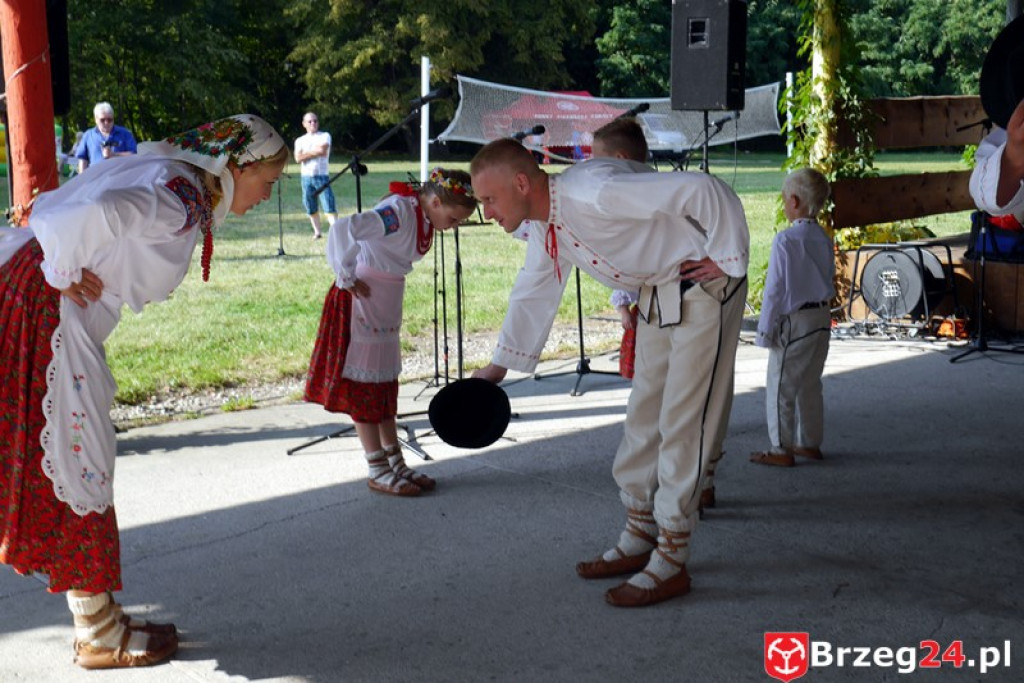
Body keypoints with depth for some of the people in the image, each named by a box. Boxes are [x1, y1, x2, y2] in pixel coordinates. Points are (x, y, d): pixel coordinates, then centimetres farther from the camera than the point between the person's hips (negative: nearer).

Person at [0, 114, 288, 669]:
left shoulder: (168, 175, 13)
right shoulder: (183, 200, -17)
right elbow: (100, 211, -37)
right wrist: (65, 273, -21)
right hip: (46, 312, -10)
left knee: (82, 460, 14)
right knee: (75, 462, -1)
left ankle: (99, 619, 26)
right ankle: (98, 636, 13)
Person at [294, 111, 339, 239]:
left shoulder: (325, 136, 6)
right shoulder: (300, 141, 12)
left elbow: (322, 149, -13)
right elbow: (298, 158, -4)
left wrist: (307, 153, -1)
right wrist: (316, 152, -7)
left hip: (322, 176, -3)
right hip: (306, 177, 3)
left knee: (329, 206, -13)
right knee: (311, 208, 8)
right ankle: (317, 232, 19)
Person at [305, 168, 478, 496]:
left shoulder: (425, 218, 5)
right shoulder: (398, 211, -23)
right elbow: (343, 229, -35)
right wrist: (346, 278, -25)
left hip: (387, 302, 9)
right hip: (362, 298, -9)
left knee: (386, 383, 14)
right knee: (364, 383, 0)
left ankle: (396, 463, 22)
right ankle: (378, 471, 7)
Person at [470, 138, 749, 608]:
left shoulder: (593, 192, -30)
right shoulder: (547, 229, 1)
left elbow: (701, 189, -31)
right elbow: (531, 295, 16)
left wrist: (727, 260, -21)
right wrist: (498, 366, 21)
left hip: (703, 287, -9)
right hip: (659, 293, 9)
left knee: (683, 421, -7)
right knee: (644, 415, 12)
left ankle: (670, 564, 1)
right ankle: (638, 540, 25)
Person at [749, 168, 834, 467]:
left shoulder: (785, 240, -17)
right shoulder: (824, 240, 5)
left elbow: (774, 289, -15)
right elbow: (829, 282, 13)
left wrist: (765, 328, -9)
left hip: (793, 320, -8)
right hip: (822, 318, 8)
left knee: (781, 386, 2)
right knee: (810, 384, 17)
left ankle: (782, 449, 7)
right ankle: (810, 442, 27)